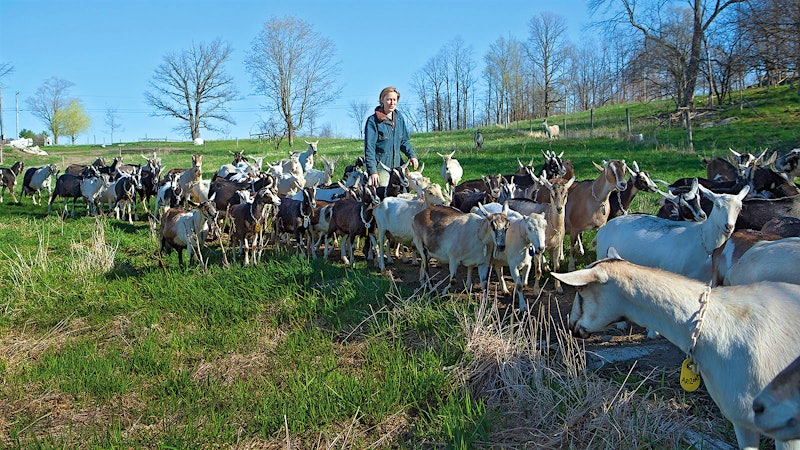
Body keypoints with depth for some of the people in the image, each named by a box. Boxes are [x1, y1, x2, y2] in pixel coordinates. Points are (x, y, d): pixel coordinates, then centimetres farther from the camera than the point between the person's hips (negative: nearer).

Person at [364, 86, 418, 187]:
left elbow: (404, 141, 20)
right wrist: (372, 171, -16)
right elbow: (369, 148, -9)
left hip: (397, 165, 6)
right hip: (380, 166, -6)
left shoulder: (399, 118, 11)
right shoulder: (373, 121, -6)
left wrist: (412, 155, 2)